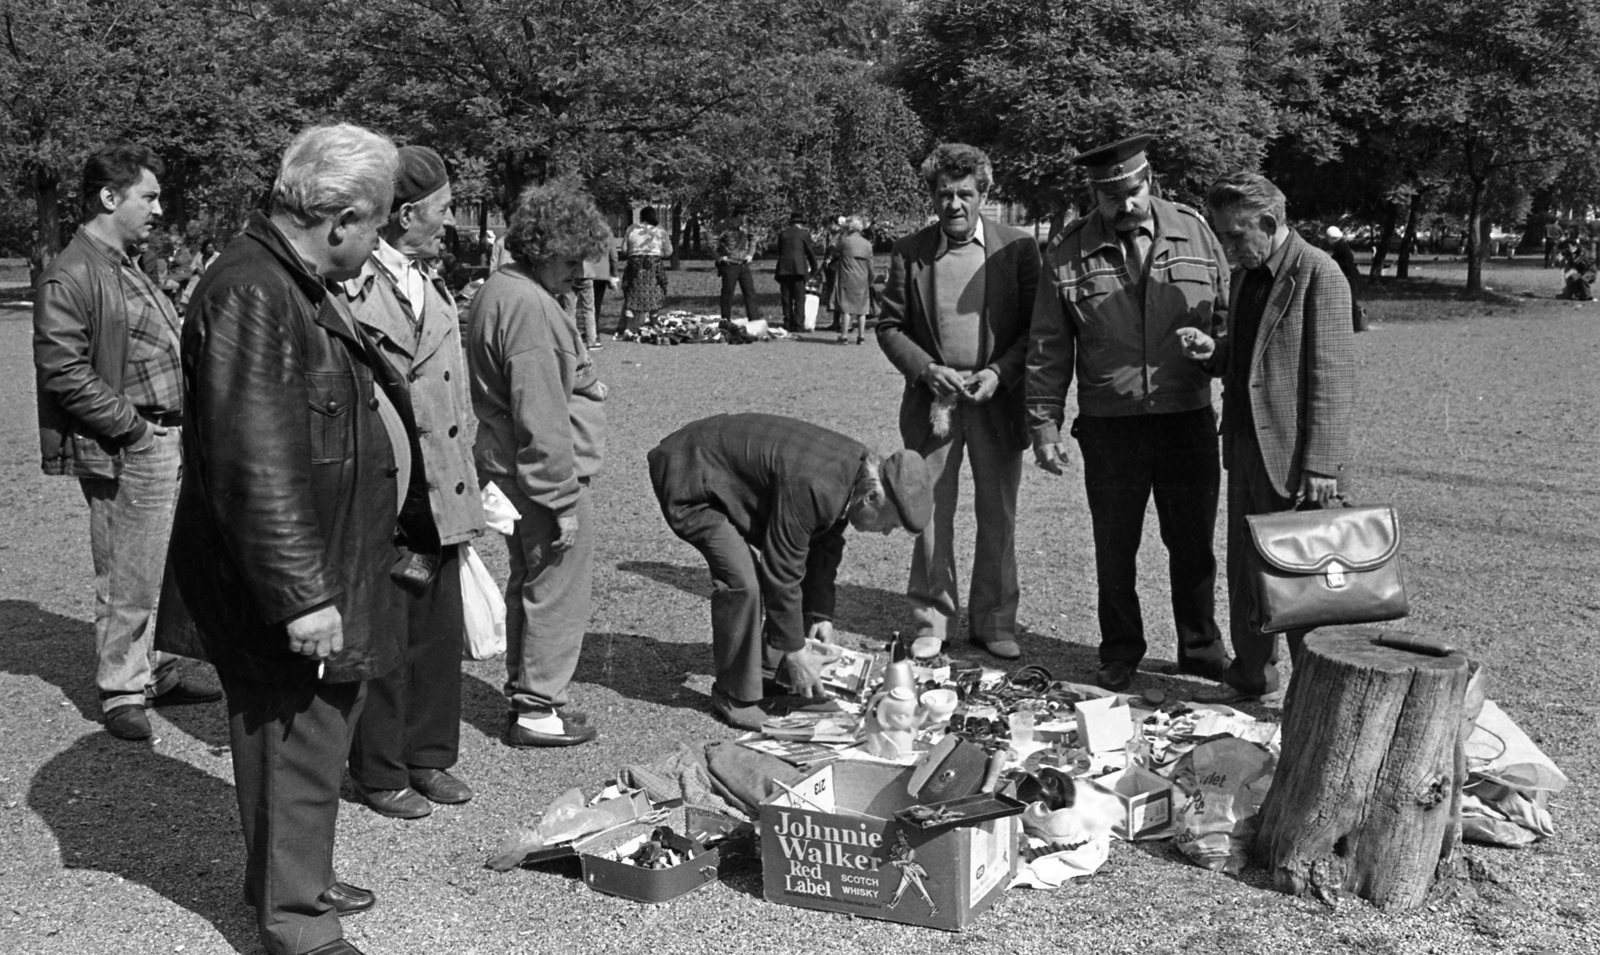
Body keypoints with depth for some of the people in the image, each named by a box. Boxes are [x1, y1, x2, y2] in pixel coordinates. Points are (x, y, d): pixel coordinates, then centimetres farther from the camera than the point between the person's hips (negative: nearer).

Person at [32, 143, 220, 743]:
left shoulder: (128, 266, 18)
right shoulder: (69, 278, -12)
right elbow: (64, 374, -17)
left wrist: (182, 424, 12)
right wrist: (134, 427, -16)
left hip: (169, 443, 9)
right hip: (126, 454, -9)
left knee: (156, 574, 17)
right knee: (127, 580, 0)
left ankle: (152, 670, 29)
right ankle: (121, 692, 13)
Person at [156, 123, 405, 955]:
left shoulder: (299, 287, 13)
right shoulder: (251, 295, -21)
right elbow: (258, 466, -26)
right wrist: (299, 595, -24)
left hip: (330, 572, 10)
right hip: (296, 586, -10)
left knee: (316, 738, 21)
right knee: (296, 750, 2)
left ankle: (297, 878, 37)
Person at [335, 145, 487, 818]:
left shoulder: (431, 284, 14)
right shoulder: (351, 288, -12)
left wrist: (465, 488, 16)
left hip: (439, 497, 7)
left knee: (440, 634, 14)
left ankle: (429, 756, 28)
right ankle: (379, 774, 18)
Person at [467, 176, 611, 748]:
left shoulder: (499, 290, 11)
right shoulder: (530, 307, -22)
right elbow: (541, 418, -24)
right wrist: (564, 501, -20)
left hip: (508, 468, 10)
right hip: (545, 475, -10)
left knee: (528, 584, 20)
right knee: (558, 592, 1)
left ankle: (525, 692, 31)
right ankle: (537, 707, 11)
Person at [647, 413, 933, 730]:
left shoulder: (856, 470, -7)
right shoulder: (810, 486, -35)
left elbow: (825, 547, 7)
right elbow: (782, 572, -28)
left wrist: (821, 615, 4)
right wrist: (794, 651, -19)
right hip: (688, 480, -9)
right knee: (741, 581, -22)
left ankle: (775, 678, 15)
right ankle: (734, 697, -5)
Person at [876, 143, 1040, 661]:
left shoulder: (1018, 248, 0)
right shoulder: (908, 252, 3)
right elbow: (889, 326, 5)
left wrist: (999, 372, -12)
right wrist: (928, 370, -9)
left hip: (997, 401, 0)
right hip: (931, 401, 1)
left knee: (998, 517, 7)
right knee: (930, 515, 5)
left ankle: (994, 622, 19)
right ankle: (932, 620, 16)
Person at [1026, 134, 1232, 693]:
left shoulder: (1194, 232, 3)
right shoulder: (1067, 254, -1)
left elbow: (1228, 314, 10)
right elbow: (1047, 349, 2)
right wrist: (1044, 424, -1)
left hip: (1188, 419, 1)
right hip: (1109, 427, -1)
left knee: (1193, 544, 10)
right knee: (1114, 548, 9)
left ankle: (1201, 650, 28)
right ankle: (1120, 654, 26)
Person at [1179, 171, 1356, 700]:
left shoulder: (1318, 274, -13)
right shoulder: (1245, 274, 13)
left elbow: (1333, 377, -16)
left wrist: (1321, 463, -19)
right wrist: (1212, 350, 1)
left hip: (1292, 453, -8)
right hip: (1245, 445, 8)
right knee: (1244, 569, 15)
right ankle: (1252, 674, 29)